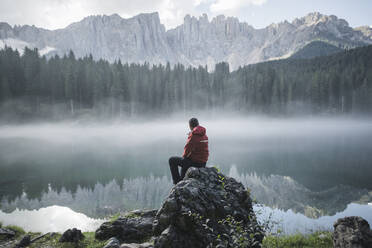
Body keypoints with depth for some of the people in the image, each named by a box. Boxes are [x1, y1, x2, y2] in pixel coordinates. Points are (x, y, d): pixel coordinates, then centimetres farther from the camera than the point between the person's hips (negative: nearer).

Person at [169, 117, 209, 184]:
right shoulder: (205, 135, 6)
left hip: (194, 161, -8)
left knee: (172, 160, 9)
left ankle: (177, 181, 13)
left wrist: (184, 156, 3)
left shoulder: (192, 135, -18)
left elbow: (187, 149, -19)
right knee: (184, 161, 36)